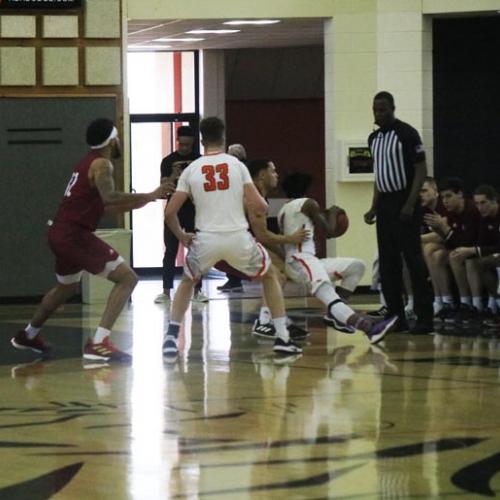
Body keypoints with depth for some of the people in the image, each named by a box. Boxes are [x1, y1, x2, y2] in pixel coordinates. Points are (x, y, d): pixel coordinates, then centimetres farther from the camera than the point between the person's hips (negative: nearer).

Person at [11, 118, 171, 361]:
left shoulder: (89, 162, 18)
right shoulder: (101, 164, -12)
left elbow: (103, 204, 26)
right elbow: (109, 197, -29)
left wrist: (143, 200, 20)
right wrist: (150, 196, -25)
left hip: (61, 234, 10)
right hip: (75, 234, -10)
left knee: (67, 287, 34)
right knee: (127, 278, -10)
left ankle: (28, 335, 51)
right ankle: (98, 343, -19)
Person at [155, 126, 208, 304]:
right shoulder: (168, 161, 1)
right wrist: (173, 177, -23)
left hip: (194, 211, 1)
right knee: (170, 251, 0)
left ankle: (197, 290, 7)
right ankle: (166, 291, 3)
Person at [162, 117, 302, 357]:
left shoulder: (191, 170, 5)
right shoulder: (237, 165, 3)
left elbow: (170, 212, 2)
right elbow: (259, 207, -2)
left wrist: (181, 236, 21)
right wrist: (261, 202, 23)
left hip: (206, 239, 1)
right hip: (238, 238, -1)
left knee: (187, 282, 28)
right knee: (270, 276, 24)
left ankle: (171, 337, 10)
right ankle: (283, 338, 16)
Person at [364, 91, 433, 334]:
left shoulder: (407, 134, -10)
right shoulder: (374, 138, 13)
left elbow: (421, 170, -12)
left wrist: (410, 204, -19)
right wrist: (374, 208, 14)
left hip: (404, 204, -8)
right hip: (385, 205, 8)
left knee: (414, 260, -8)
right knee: (388, 264, 7)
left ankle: (425, 318, -7)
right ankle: (396, 317, 11)